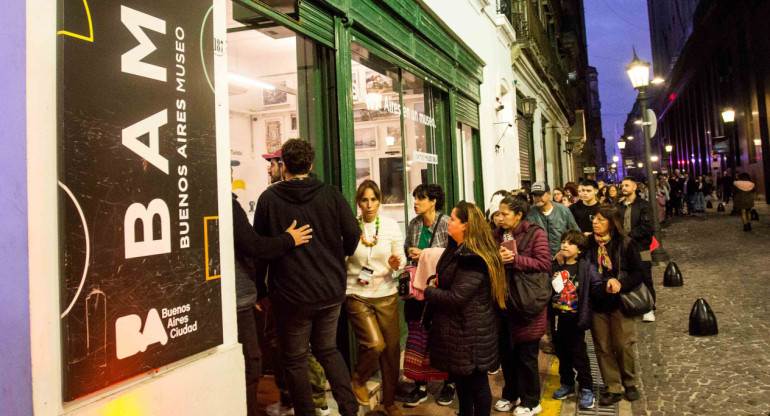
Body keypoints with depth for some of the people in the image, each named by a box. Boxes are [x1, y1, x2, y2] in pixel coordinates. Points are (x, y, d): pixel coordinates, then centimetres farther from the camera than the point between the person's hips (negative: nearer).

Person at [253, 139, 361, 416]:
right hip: (331, 289, 3)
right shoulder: (330, 194, -3)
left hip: (292, 293, -3)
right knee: (328, 349, 22)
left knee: (295, 359, 13)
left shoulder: (268, 198, -7)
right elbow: (353, 233, -6)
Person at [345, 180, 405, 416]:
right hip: (357, 295, -2)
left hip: (386, 294, 2)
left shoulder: (391, 226, 0)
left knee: (392, 348, 6)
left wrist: (396, 263, -19)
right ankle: (358, 380, 18)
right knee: (374, 344, -16)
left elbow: (401, 257, 2)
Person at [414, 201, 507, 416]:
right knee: (460, 378, 23)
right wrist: (437, 282, 5)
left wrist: (429, 291, -11)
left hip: (470, 332, -10)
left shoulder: (471, 259, -25)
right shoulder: (458, 249, 7)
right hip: (458, 328, 10)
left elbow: (456, 298, -26)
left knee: (476, 382, 7)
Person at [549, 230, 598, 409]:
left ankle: (586, 389, 16)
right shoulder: (555, 266, 5)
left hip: (575, 319, -5)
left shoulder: (586, 267, -9)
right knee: (562, 353, 16)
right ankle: (567, 384, 31)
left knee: (579, 354, 3)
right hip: (557, 318, 5)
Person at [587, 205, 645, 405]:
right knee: (603, 348, 7)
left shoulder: (625, 244, -7)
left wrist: (620, 284, -21)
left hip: (620, 303, -2)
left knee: (624, 346, 5)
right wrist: (605, 285, -12)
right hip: (597, 304, 3)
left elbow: (639, 273, -8)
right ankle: (613, 388, 20)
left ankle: (630, 383, 29)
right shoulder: (588, 243, 0)